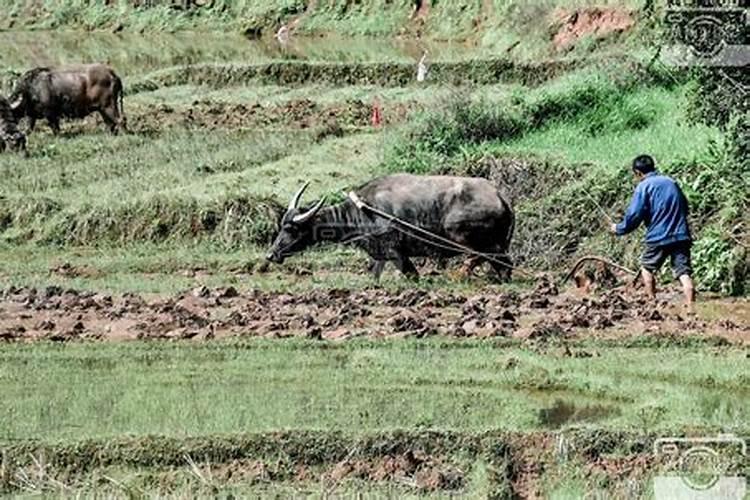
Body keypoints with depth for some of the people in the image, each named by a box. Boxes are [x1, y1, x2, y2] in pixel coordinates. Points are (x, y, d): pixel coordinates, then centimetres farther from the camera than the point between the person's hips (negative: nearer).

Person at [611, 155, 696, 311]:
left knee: (647, 268, 18)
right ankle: (691, 308, -14)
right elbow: (685, 207, 25)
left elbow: (634, 215, -7)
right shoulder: (671, 182, 16)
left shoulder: (644, 187, -4)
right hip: (681, 235, 4)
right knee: (684, 272, -2)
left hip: (659, 237, -4)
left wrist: (619, 229, 8)